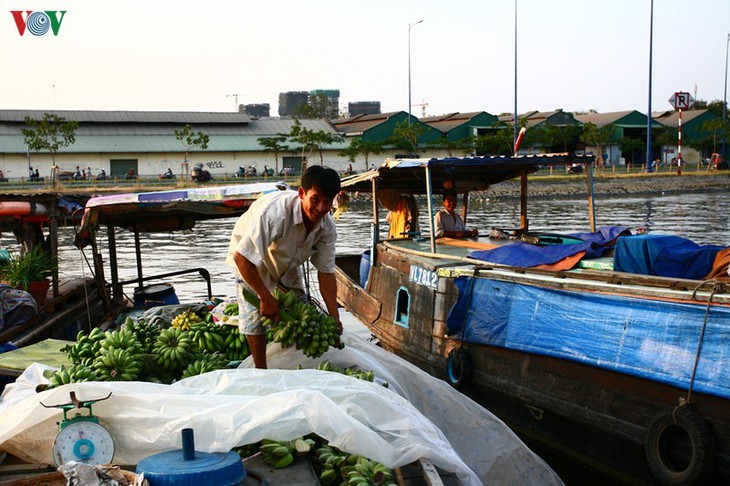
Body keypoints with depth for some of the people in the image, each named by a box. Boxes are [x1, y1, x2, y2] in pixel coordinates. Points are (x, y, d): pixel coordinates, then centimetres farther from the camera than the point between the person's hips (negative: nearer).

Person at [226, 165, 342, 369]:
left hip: (286, 265, 6)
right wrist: (266, 297, -32)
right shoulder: (274, 212, -43)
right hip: (251, 262, -6)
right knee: (255, 317, -11)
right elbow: (242, 257, -40)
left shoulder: (327, 227, -22)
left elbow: (326, 272, -13)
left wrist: (334, 317, -17)